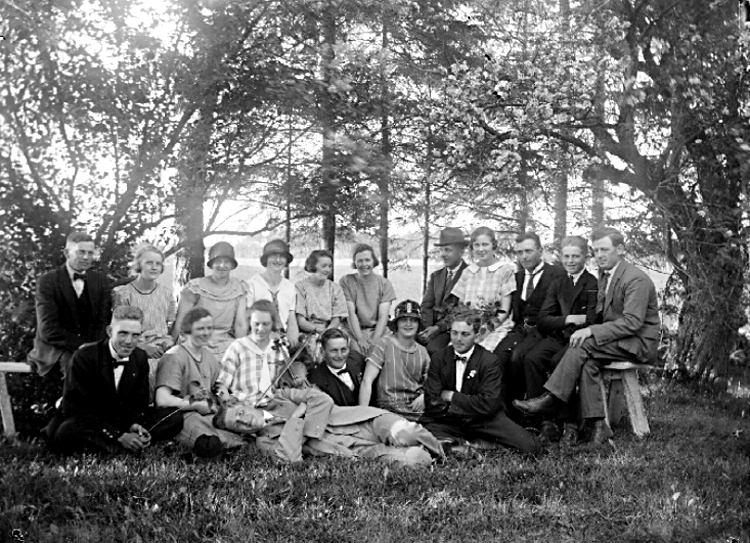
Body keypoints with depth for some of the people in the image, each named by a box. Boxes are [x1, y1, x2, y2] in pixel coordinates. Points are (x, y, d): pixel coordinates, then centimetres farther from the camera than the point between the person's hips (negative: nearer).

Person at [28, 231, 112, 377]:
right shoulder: (48, 281, -2)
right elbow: (48, 330, -10)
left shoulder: (101, 281, 10)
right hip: (54, 351, -4)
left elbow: (103, 323, 4)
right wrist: (83, 346, -20)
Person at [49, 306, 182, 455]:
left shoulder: (141, 358, 1)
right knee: (66, 432, -39)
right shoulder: (84, 357, -16)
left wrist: (135, 425, -20)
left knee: (175, 417, -12)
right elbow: (74, 408, -20)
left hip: (124, 421, 5)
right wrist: (118, 435, -28)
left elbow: (139, 403, 6)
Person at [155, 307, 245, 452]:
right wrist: (198, 405, -10)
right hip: (183, 416, -6)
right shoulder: (173, 357, -8)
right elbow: (162, 400, -18)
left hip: (209, 414, 6)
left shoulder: (209, 356, 17)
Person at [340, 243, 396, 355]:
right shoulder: (346, 281, 2)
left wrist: (373, 341, -19)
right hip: (354, 331, -2)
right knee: (358, 351, -32)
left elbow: (383, 316, -4)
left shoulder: (385, 283, 5)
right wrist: (360, 340, -19)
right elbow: (351, 313, -6)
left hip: (378, 330, 2)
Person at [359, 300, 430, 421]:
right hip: (391, 411, -5)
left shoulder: (422, 352, 15)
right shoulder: (383, 345, -1)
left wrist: (424, 395, 0)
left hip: (419, 411, 5)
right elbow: (367, 381, -8)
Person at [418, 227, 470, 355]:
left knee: (433, 347, -32)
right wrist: (427, 327, -8)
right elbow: (427, 305, 12)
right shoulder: (436, 276, 20)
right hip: (433, 326, 5)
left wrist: (438, 327, -17)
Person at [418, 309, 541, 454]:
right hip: (448, 420, 0)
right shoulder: (438, 358, 0)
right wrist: (470, 408, -13)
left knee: (531, 446, -20)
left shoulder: (490, 361, -7)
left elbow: (488, 404, -15)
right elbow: (432, 402, -5)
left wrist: (452, 397, -12)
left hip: (484, 421, 0)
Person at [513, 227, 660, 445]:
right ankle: (597, 424, -25)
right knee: (589, 363, -25)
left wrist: (592, 331, -27)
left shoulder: (636, 279, -15)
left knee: (582, 346, -26)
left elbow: (632, 322, -22)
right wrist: (589, 329, -3)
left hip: (639, 343, -7)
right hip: (617, 339, 7)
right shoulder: (604, 274, 14)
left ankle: (551, 399, -24)